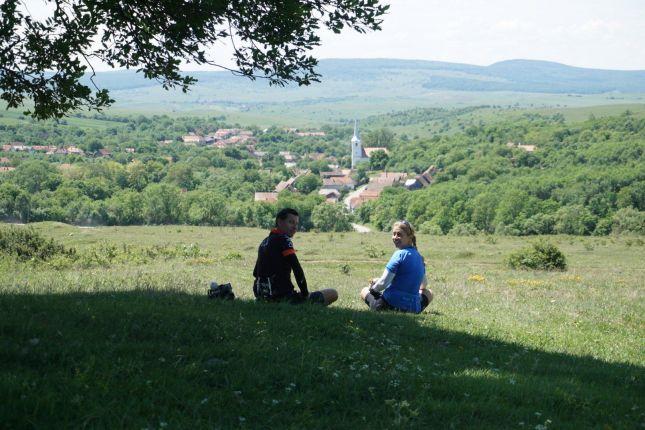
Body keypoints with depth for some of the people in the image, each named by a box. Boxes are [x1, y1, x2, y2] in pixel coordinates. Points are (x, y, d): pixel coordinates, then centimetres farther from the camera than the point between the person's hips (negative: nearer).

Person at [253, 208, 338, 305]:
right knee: (333, 294, -8)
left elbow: (255, 273, 23)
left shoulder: (265, 242, 14)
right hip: (282, 297, -9)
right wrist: (305, 294, -10)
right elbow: (298, 270, -20)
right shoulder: (283, 240, -12)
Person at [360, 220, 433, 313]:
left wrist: (373, 288, 6)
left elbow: (383, 283, -15)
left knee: (364, 291, 22)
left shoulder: (400, 254, -12)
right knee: (428, 293, 37)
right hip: (414, 308, 5)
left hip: (392, 304, -5)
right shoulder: (419, 256, 9)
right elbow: (424, 284, 25)